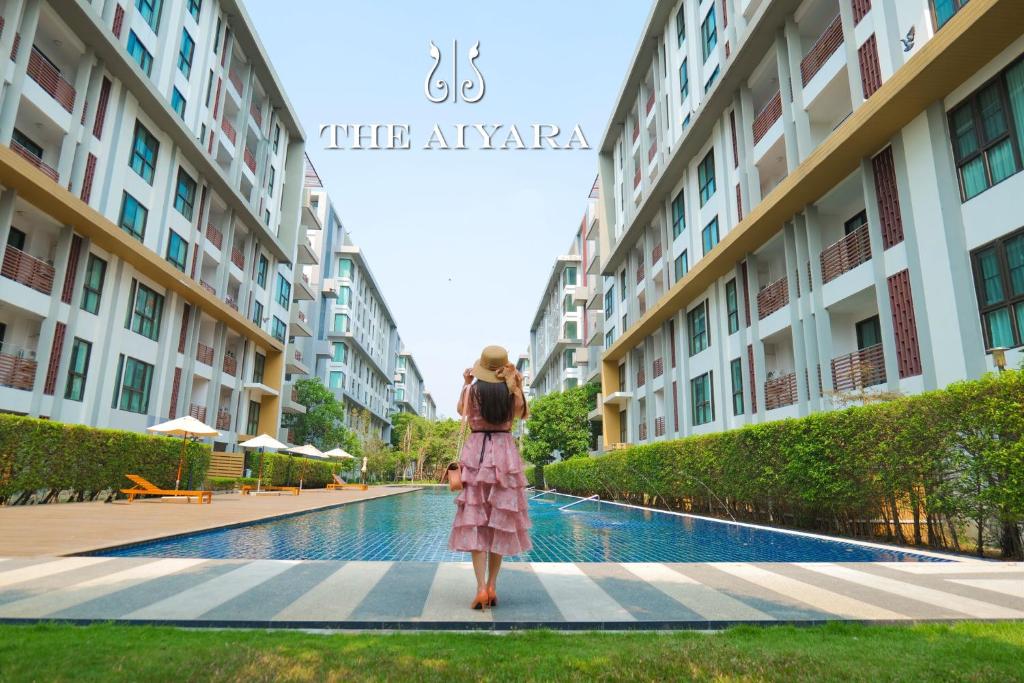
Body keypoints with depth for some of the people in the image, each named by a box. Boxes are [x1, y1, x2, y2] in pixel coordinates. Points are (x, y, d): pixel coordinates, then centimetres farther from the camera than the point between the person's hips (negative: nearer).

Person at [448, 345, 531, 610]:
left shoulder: (473, 390, -3)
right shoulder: (512, 392, 0)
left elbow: (461, 410, 19)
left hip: (477, 453, -1)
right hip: (506, 452, 2)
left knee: (476, 521, 0)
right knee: (500, 520, 8)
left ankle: (481, 588, -9)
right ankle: (492, 587, 11)